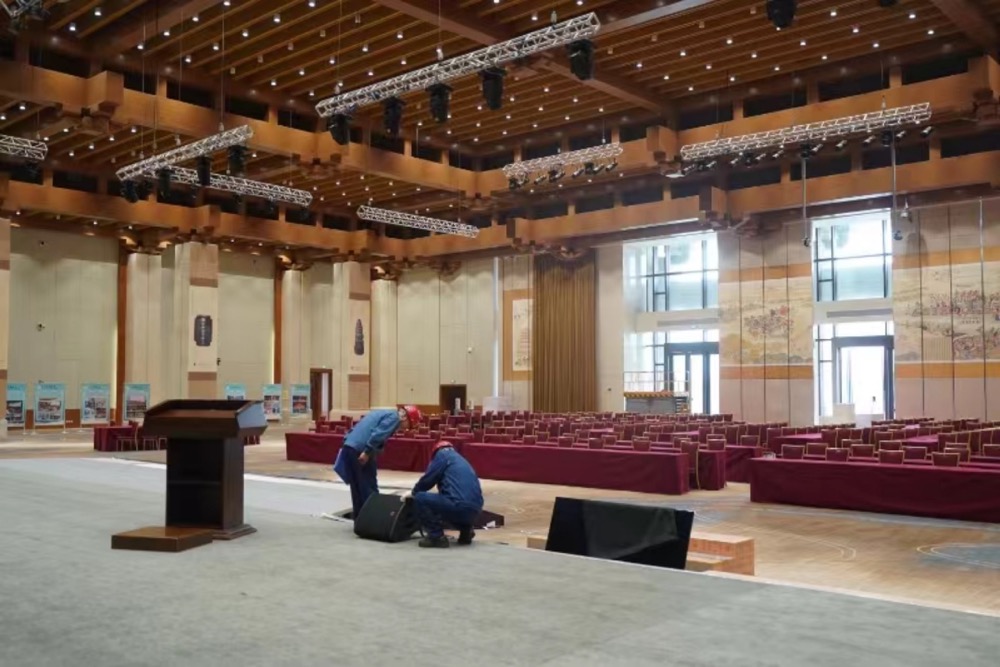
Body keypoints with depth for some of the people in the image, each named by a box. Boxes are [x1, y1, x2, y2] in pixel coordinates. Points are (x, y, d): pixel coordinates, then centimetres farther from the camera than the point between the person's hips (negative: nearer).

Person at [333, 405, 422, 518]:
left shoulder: (382, 413, 27)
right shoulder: (393, 417, -2)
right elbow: (378, 435, -17)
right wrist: (367, 452, -20)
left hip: (349, 446, 9)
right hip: (360, 450, -9)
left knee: (357, 487, 16)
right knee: (369, 487, 1)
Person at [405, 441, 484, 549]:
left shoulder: (443, 454, 9)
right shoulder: (460, 460, 32)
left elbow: (428, 479, 4)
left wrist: (413, 492, 23)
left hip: (460, 506, -9)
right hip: (474, 509, 9)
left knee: (419, 498, 1)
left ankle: (436, 536, -1)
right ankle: (466, 530, 18)